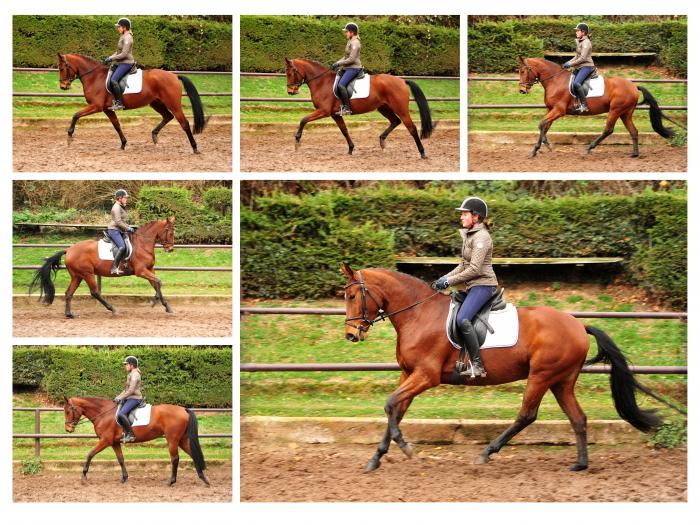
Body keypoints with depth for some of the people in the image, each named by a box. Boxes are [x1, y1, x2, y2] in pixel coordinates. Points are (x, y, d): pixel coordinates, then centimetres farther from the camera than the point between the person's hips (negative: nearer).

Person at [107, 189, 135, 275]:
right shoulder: (116, 207, -14)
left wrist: (129, 227, 14)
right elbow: (118, 221, -20)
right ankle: (114, 268, -28)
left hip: (119, 231, 11)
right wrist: (128, 228, -16)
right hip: (114, 230, -11)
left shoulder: (121, 207, 18)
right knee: (122, 247, -25)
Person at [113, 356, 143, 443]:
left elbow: (131, 390, -20)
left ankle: (130, 435, -23)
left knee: (121, 414, -28)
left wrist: (120, 398, -18)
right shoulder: (130, 374, 18)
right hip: (129, 399, 11)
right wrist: (118, 397, 15)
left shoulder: (135, 374, -14)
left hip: (134, 399, -11)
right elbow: (127, 389, 25)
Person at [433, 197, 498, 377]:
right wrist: (447, 277, 8)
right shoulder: (469, 235, 16)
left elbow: (474, 269, -20)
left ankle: (478, 366, -28)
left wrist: (450, 281, -14)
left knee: (462, 319, -27)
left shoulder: (481, 237, -15)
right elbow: (465, 264, 22)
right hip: (473, 287, 11)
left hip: (483, 285, -11)